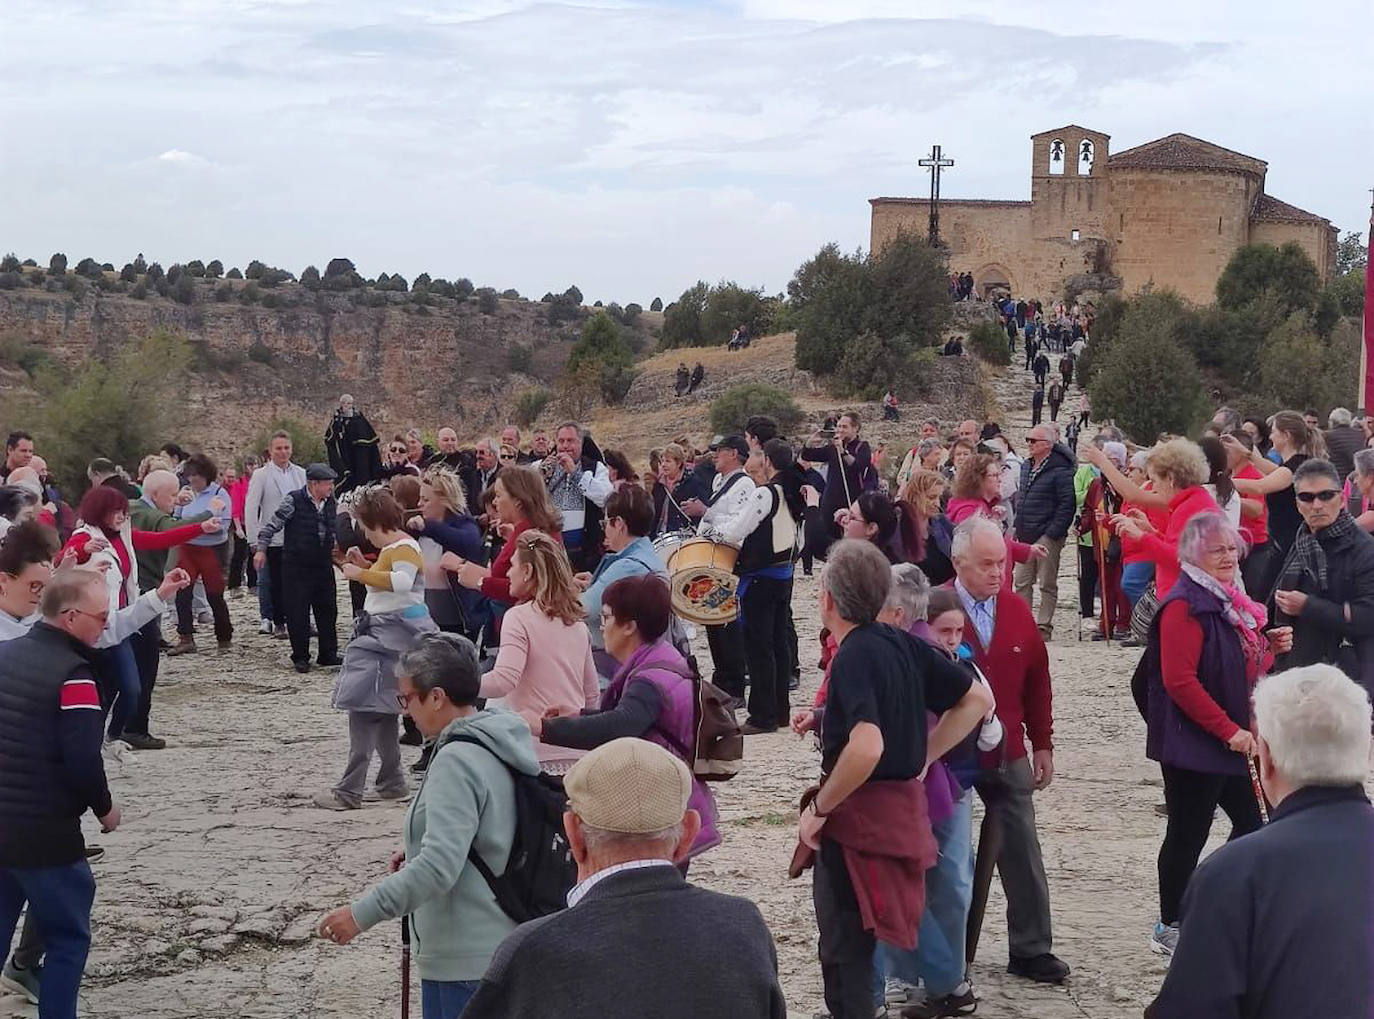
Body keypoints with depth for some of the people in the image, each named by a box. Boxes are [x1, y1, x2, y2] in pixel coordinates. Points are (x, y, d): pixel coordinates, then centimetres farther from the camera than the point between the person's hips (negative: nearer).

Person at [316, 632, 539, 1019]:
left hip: (463, 959, -10)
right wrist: (418, 848, 16)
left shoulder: (457, 762, -21)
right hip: (504, 943, 10)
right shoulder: (502, 744, 7)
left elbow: (438, 867, -28)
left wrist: (362, 914, -23)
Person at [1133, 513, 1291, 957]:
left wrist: (1272, 646, 4)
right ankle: (1169, 930, 14)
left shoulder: (1230, 600, 12)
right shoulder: (1185, 605, -17)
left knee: (1253, 824, 14)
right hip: (1195, 745, -9)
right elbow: (1180, 680, -24)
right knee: (1188, 834, 1)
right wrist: (1228, 731, -22)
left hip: (1236, 739, 9)